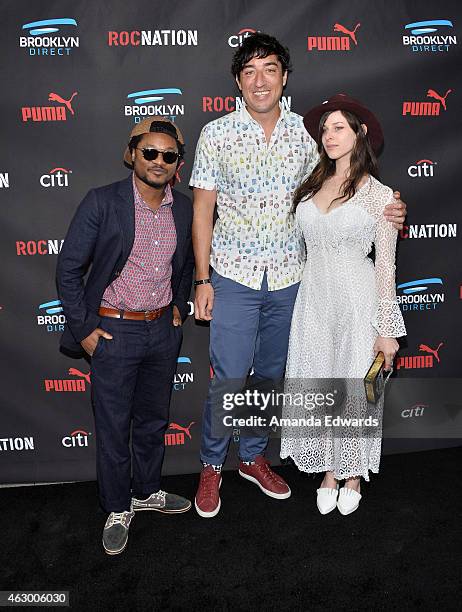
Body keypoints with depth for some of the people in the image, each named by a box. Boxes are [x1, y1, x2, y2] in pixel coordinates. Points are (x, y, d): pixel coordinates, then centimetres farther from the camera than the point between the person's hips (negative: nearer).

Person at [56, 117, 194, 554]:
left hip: (163, 330, 5)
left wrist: (179, 307, 10)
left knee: (153, 418, 19)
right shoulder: (102, 202, -13)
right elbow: (69, 268, -10)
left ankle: (147, 490, 41)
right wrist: (83, 329, -10)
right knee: (112, 426, 8)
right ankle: (118, 509, 28)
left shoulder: (184, 209, 2)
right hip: (114, 330, -4)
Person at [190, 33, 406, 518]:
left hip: (288, 278, 3)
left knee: (270, 376, 15)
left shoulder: (305, 133, 3)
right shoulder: (217, 134, -4)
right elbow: (202, 211, -2)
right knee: (228, 380, 0)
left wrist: (384, 214, -9)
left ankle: (253, 458, 36)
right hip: (234, 277, -3)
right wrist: (202, 280, -6)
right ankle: (211, 466, 24)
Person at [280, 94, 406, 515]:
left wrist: (387, 329, -8)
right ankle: (328, 473, 30)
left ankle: (353, 476, 31)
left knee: (355, 388, 8)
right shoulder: (311, 186, 7)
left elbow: (385, 265, -6)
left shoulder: (379, 194, -6)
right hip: (314, 297, 4)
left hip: (357, 301, -4)